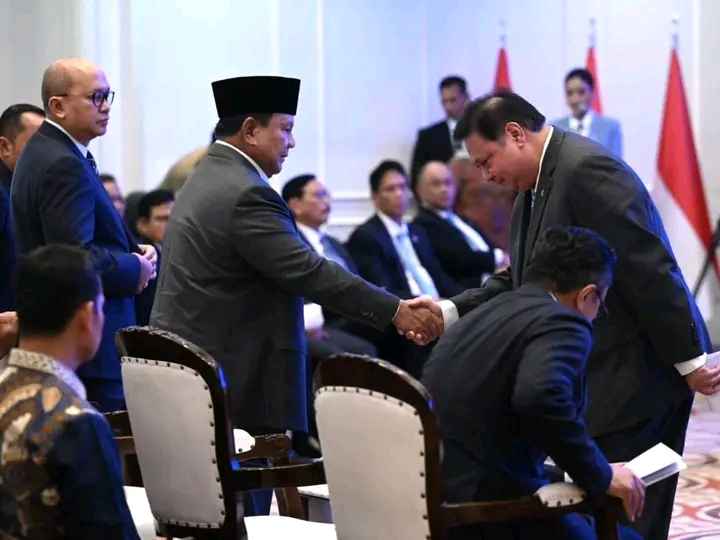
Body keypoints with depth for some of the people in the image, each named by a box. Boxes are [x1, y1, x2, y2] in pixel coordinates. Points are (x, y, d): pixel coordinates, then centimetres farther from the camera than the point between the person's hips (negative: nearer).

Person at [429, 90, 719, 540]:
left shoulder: (588, 170, -18)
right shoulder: (535, 186, 14)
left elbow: (649, 272, -20)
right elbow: (518, 280, 15)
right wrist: (449, 312, 1)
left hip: (635, 379, -9)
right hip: (595, 383, 9)